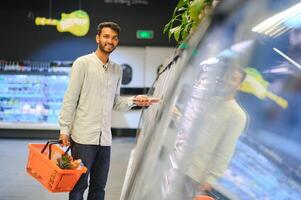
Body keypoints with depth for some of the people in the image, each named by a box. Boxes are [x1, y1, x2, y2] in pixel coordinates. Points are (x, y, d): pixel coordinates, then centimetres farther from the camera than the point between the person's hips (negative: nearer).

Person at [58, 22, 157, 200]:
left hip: (105, 138, 5)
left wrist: (134, 101, -1)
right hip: (83, 137, -5)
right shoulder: (83, 63, -2)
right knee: (79, 185, -1)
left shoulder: (117, 70, 14)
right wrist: (64, 129, -10)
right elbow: (70, 99, -5)